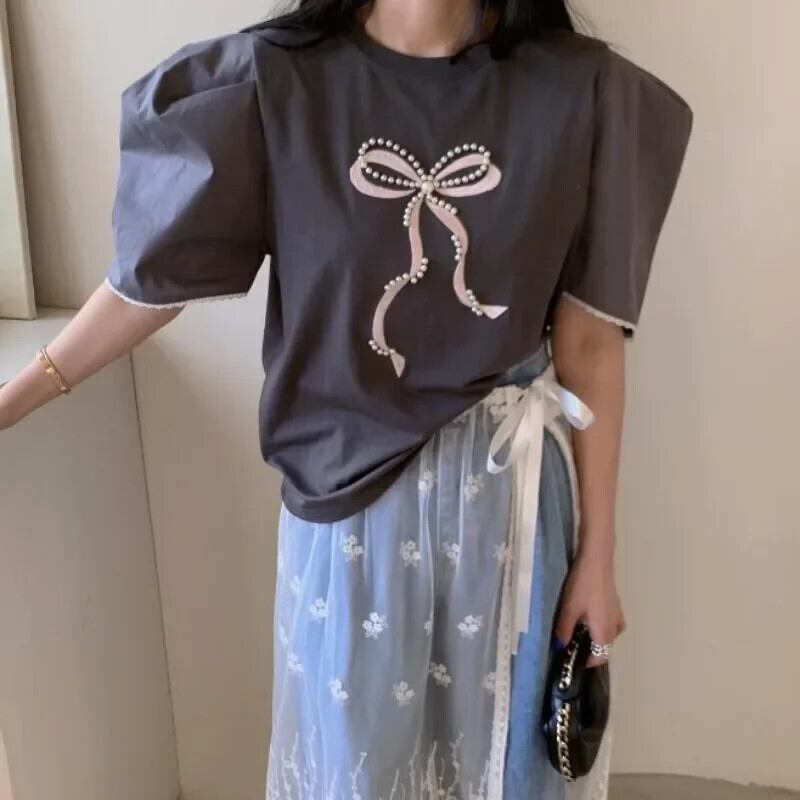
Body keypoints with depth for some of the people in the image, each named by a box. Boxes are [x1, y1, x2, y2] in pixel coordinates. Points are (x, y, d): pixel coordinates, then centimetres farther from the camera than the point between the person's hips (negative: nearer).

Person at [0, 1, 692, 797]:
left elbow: (589, 343, -6)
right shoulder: (275, 82, -10)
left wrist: (598, 556, -2)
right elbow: (158, 268, -1)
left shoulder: (578, 90, -9)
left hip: (509, 489, 1)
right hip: (348, 487, 0)